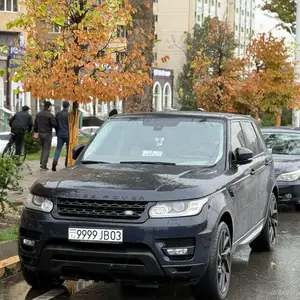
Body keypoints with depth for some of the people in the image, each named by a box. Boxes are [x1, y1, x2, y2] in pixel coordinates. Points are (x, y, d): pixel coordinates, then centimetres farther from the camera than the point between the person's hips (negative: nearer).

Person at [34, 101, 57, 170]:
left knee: (43, 148, 20)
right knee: (47, 150, 0)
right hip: (47, 134, -6)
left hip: (40, 133, 6)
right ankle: (44, 165, -3)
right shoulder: (50, 115, -16)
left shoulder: (38, 114, 5)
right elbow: (54, 125, -15)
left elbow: (35, 124, 12)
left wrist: (36, 132, 24)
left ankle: (41, 162, 15)